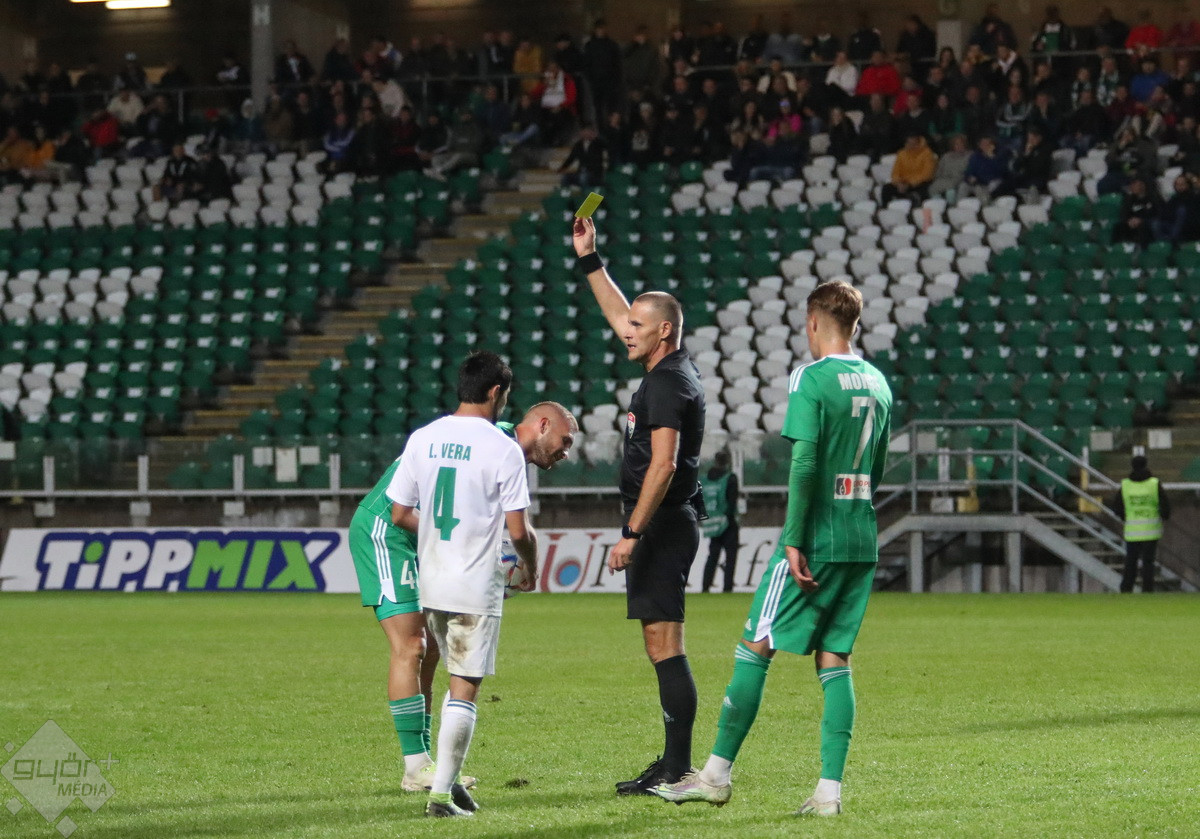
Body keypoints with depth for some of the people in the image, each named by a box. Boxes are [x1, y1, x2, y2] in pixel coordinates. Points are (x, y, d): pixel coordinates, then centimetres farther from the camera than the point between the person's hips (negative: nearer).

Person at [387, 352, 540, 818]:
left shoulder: (422, 439, 4)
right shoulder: (503, 448, -10)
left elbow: (400, 514, 7)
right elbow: (518, 531, -11)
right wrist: (531, 568, 9)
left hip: (430, 585, 5)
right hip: (477, 587, -5)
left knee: (460, 680, 21)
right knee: (464, 689, -2)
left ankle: (450, 778, 20)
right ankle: (442, 792, -4)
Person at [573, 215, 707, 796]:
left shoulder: (669, 383, -14)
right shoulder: (669, 368, 15)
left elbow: (663, 464, -22)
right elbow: (620, 317, 30)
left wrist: (631, 535, -24)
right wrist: (589, 260, 29)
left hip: (661, 525, -10)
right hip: (665, 527, 10)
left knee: (664, 644, -11)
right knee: (661, 645, 10)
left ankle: (678, 769, -13)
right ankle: (674, 764, 12)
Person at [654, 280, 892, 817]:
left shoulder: (810, 379, -10)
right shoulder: (877, 383, 12)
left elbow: (804, 464, -18)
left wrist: (794, 540, -17)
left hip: (815, 539, -7)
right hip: (862, 542, 7)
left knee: (755, 648, 1)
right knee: (834, 660, 7)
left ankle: (717, 774, 4)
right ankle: (830, 789, 1)